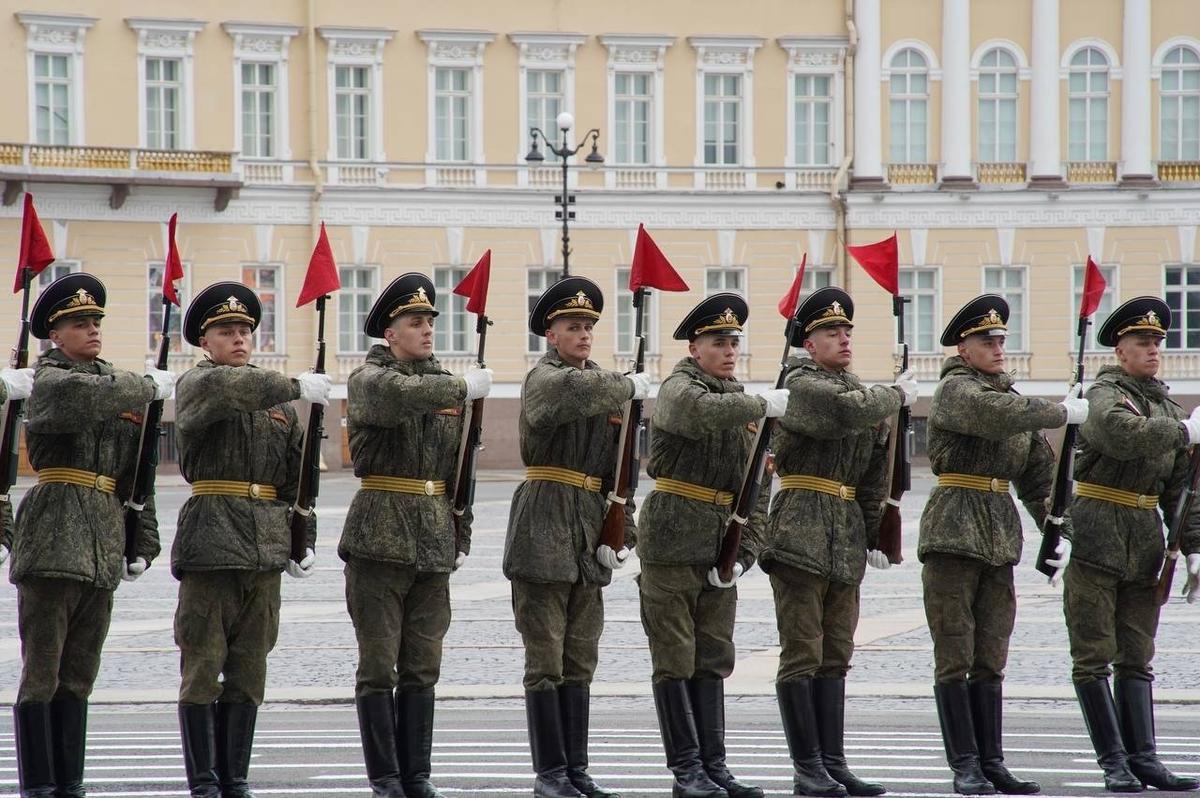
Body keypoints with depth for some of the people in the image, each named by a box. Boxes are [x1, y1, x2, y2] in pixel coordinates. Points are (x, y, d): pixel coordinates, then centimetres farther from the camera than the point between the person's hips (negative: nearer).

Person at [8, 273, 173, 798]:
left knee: (79, 675, 9)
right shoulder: (49, 381, -2)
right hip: (55, 538, -7)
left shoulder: (115, 381, 18)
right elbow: (92, 399, -26)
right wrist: (149, 387, -12)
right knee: (41, 672, -4)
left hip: (103, 546, 7)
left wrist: (143, 542, 11)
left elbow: (134, 474, 19)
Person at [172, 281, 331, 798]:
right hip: (210, 539, -5)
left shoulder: (278, 402, 17)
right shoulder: (195, 386, 0)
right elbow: (223, 388, -25)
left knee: (249, 672, 6)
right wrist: (295, 387, -28)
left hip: (266, 549, 5)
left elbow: (297, 478, 18)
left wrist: (303, 541, 9)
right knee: (203, 668, -4)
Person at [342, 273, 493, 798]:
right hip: (380, 537, -5)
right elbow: (400, 395, -29)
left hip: (434, 544, 5)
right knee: (378, 666, -3)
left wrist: (461, 537, 11)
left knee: (422, 668, 7)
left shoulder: (446, 383, 15)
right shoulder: (368, 380, -3)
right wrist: (463, 389, -25)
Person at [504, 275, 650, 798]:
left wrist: (619, 534, 4)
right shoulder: (544, 379, -6)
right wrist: (629, 388, -21)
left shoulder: (607, 387, 15)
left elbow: (620, 470, 14)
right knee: (546, 663, -4)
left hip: (589, 536, 7)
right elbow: (574, 392, -33)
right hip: (544, 532, -7)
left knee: (580, 663, 9)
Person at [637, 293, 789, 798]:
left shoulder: (742, 402, 14)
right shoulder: (677, 389, -6)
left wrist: (744, 553, 2)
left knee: (713, 661, 9)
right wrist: (764, 405, -29)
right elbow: (705, 413, -33)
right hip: (672, 543, -7)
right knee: (675, 661, -3)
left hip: (720, 550, 7)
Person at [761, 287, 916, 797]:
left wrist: (874, 536, 16)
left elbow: (874, 477, 20)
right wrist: (897, 396, -9)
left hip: (846, 540, 8)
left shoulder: (860, 390, 17)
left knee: (835, 656, 8)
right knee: (802, 654, -5)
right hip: (802, 532, -8)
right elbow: (851, 411, -26)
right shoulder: (803, 385, -7)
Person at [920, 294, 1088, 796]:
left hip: (1001, 538, 7)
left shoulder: (1008, 394, 18)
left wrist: (1054, 523, 14)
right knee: (955, 656, -4)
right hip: (954, 529, -7)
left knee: (990, 659, 7)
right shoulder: (955, 390, -5)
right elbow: (1001, 417, -25)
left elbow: (1036, 470, 22)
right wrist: (1064, 412, -17)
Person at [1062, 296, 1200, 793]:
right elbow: (1124, 434, -28)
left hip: (1146, 543, 7)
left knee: (1136, 656, 6)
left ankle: (1142, 758, 6)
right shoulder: (1103, 394, -5)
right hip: (1097, 537, -6)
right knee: (1093, 656, -3)